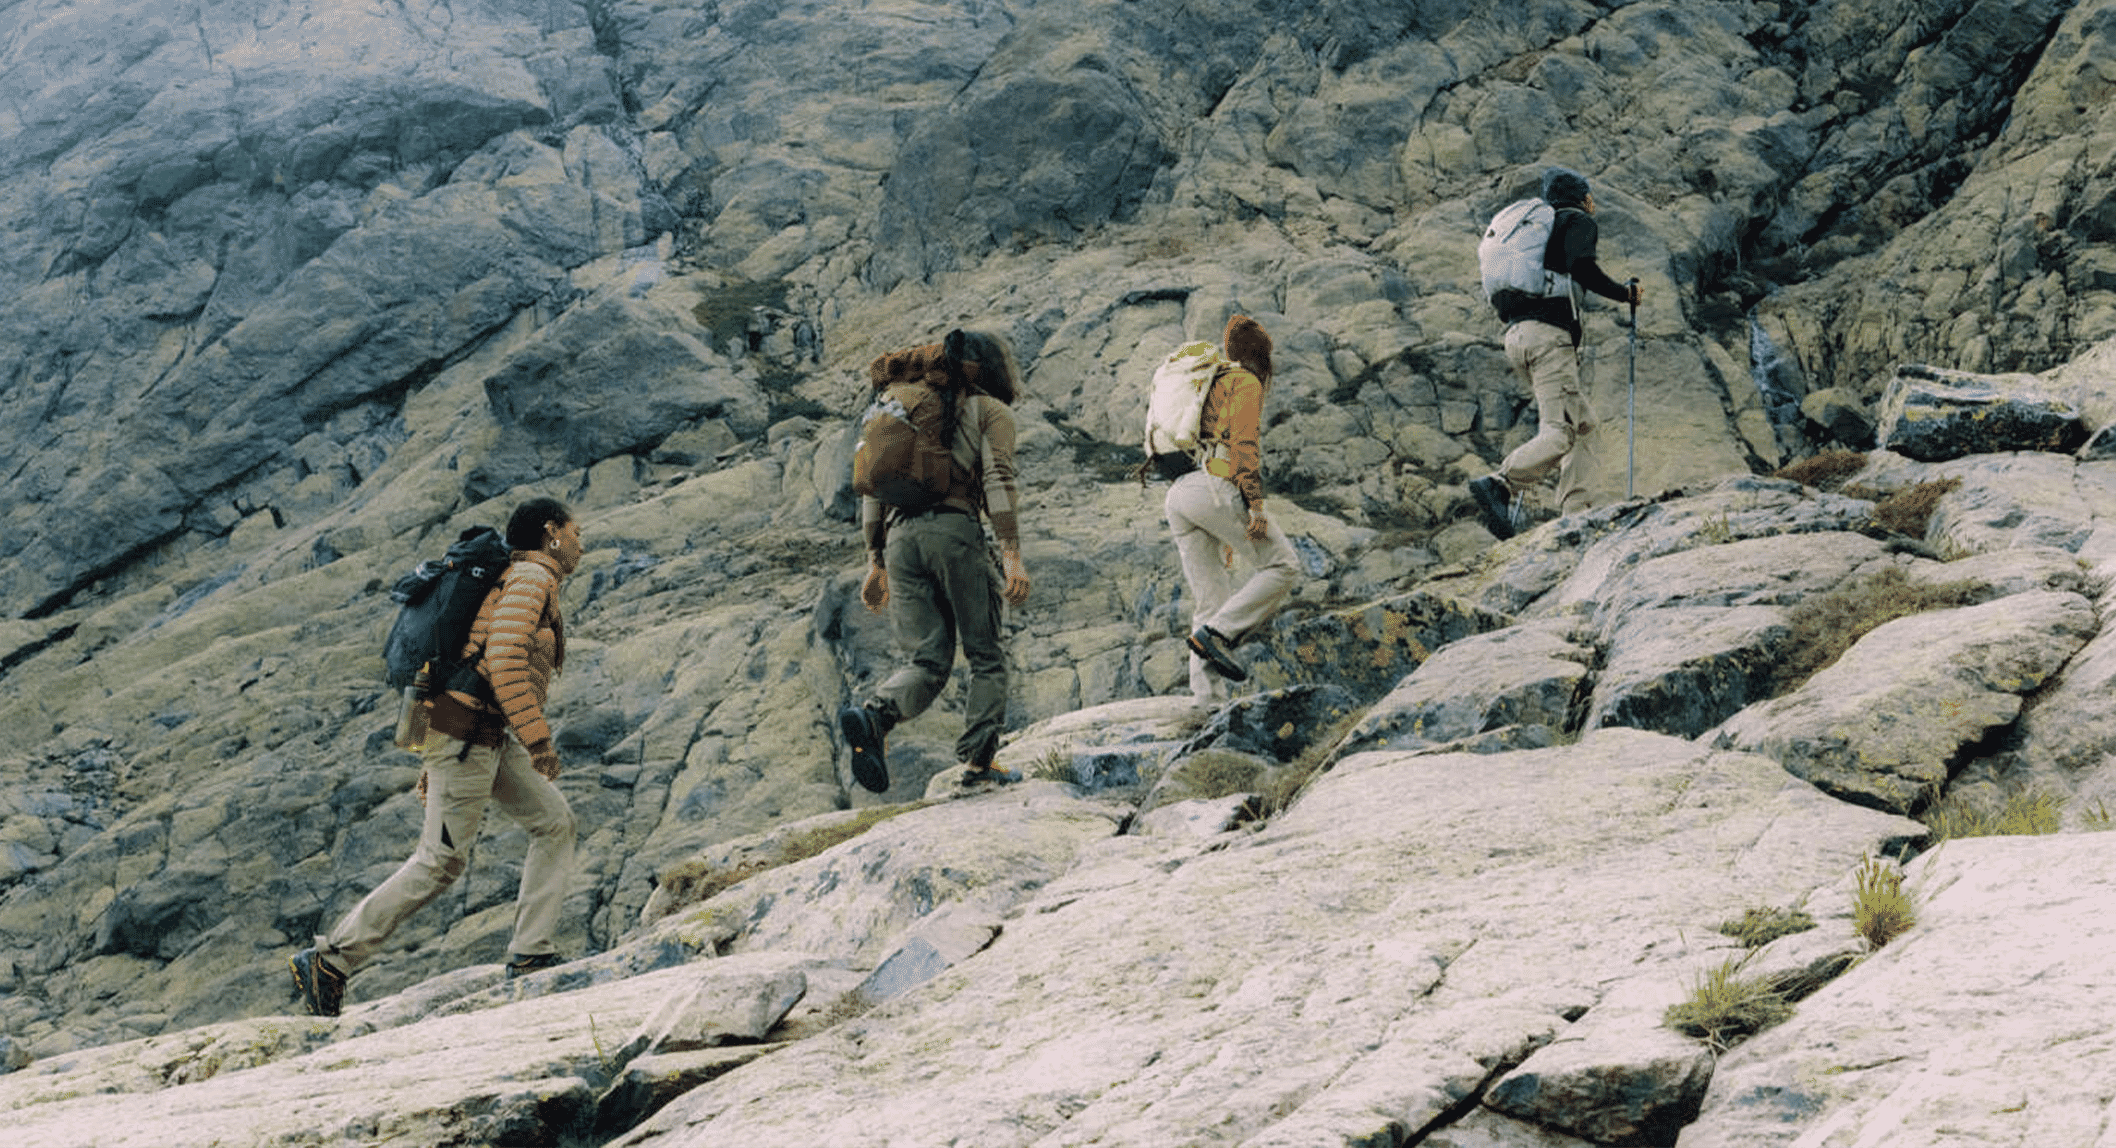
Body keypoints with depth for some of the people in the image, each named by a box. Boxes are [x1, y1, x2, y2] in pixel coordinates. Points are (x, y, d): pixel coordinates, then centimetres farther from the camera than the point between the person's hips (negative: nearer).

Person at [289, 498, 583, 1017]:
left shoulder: (520, 583, 24)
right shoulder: (532, 576, -7)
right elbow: (504, 657, -22)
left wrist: (435, 761, 23)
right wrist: (537, 737, -24)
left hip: (486, 735, 10)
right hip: (467, 728, -10)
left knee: (554, 822, 6)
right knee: (441, 860, -9)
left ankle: (531, 955, 3)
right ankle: (330, 960, -6)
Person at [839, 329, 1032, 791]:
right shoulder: (991, 411, 11)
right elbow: (998, 480, -5)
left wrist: (875, 561, 23)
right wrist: (1012, 556, -11)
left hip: (899, 536, 5)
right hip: (954, 530, -5)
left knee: (926, 661, 3)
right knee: (985, 657, 7)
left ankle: (874, 716, -26)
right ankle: (978, 762, -3)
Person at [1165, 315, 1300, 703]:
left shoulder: (1205, 385, 30)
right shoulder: (1245, 382, 4)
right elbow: (1244, 442, -10)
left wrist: (1224, 533, 29)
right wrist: (1255, 505, -17)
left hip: (1178, 496, 8)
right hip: (1215, 487, -8)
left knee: (1211, 601, 5)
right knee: (1281, 565, 1)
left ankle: (1209, 697, -6)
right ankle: (1215, 635, -14)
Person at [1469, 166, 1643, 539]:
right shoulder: (1578, 221, 7)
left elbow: (1496, 294, 25)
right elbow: (1582, 268, -14)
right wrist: (1625, 294, -1)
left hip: (1516, 336, 9)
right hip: (1549, 333, -9)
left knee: (1583, 423, 12)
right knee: (1560, 432, -16)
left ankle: (1574, 511, 0)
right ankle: (1498, 485, -33)